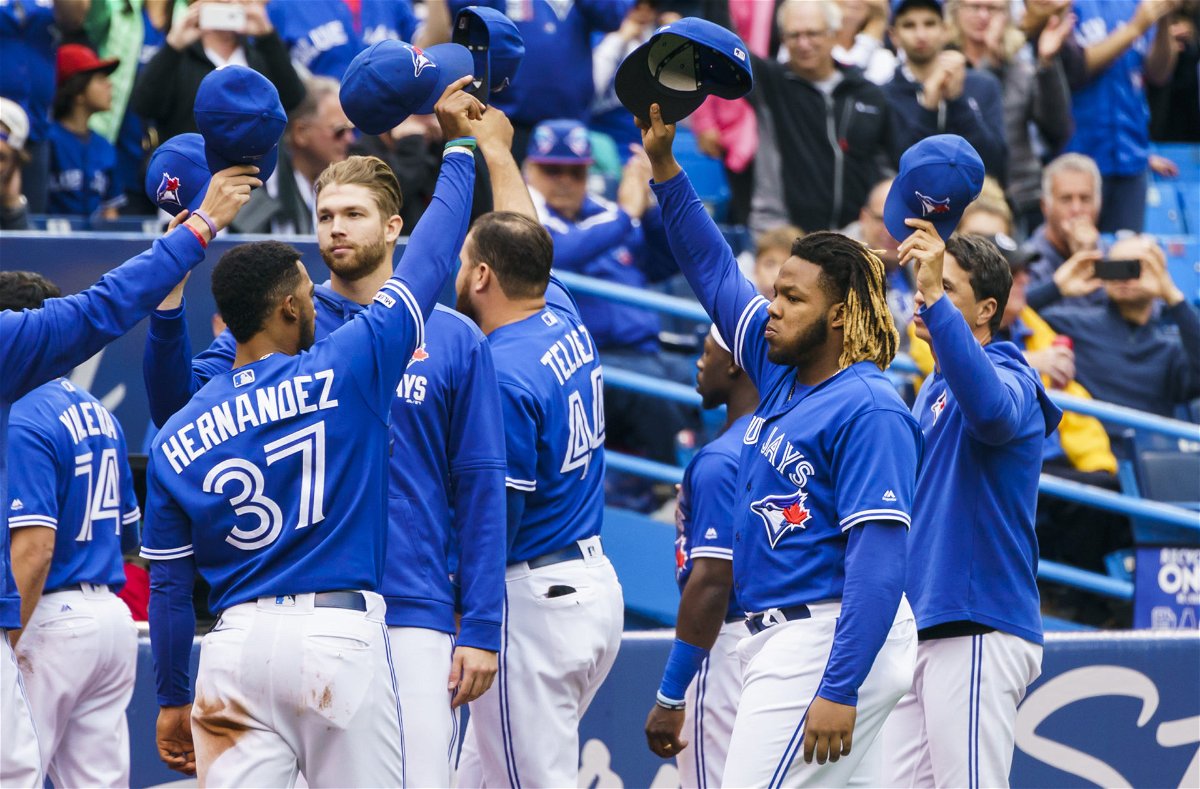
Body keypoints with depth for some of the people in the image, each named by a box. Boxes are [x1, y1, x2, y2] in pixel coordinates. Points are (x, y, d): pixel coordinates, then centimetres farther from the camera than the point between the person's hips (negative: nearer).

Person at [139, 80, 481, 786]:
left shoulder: (177, 439, 7)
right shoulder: (346, 369, -2)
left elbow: (168, 586, 10)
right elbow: (433, 258, 7)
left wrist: (173, 699, 19)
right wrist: (460, 145, 20)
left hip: (235, 647, 3)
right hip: (342, 633, -3)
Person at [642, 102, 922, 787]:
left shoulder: (869, 410, -13)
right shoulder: (782, 371, 13)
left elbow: (880, 560, -21)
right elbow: (717, 274, 25)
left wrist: (839, 689, -26)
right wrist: (664, 166, 19)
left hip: (831, 643, -9)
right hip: (783, 642, 9)